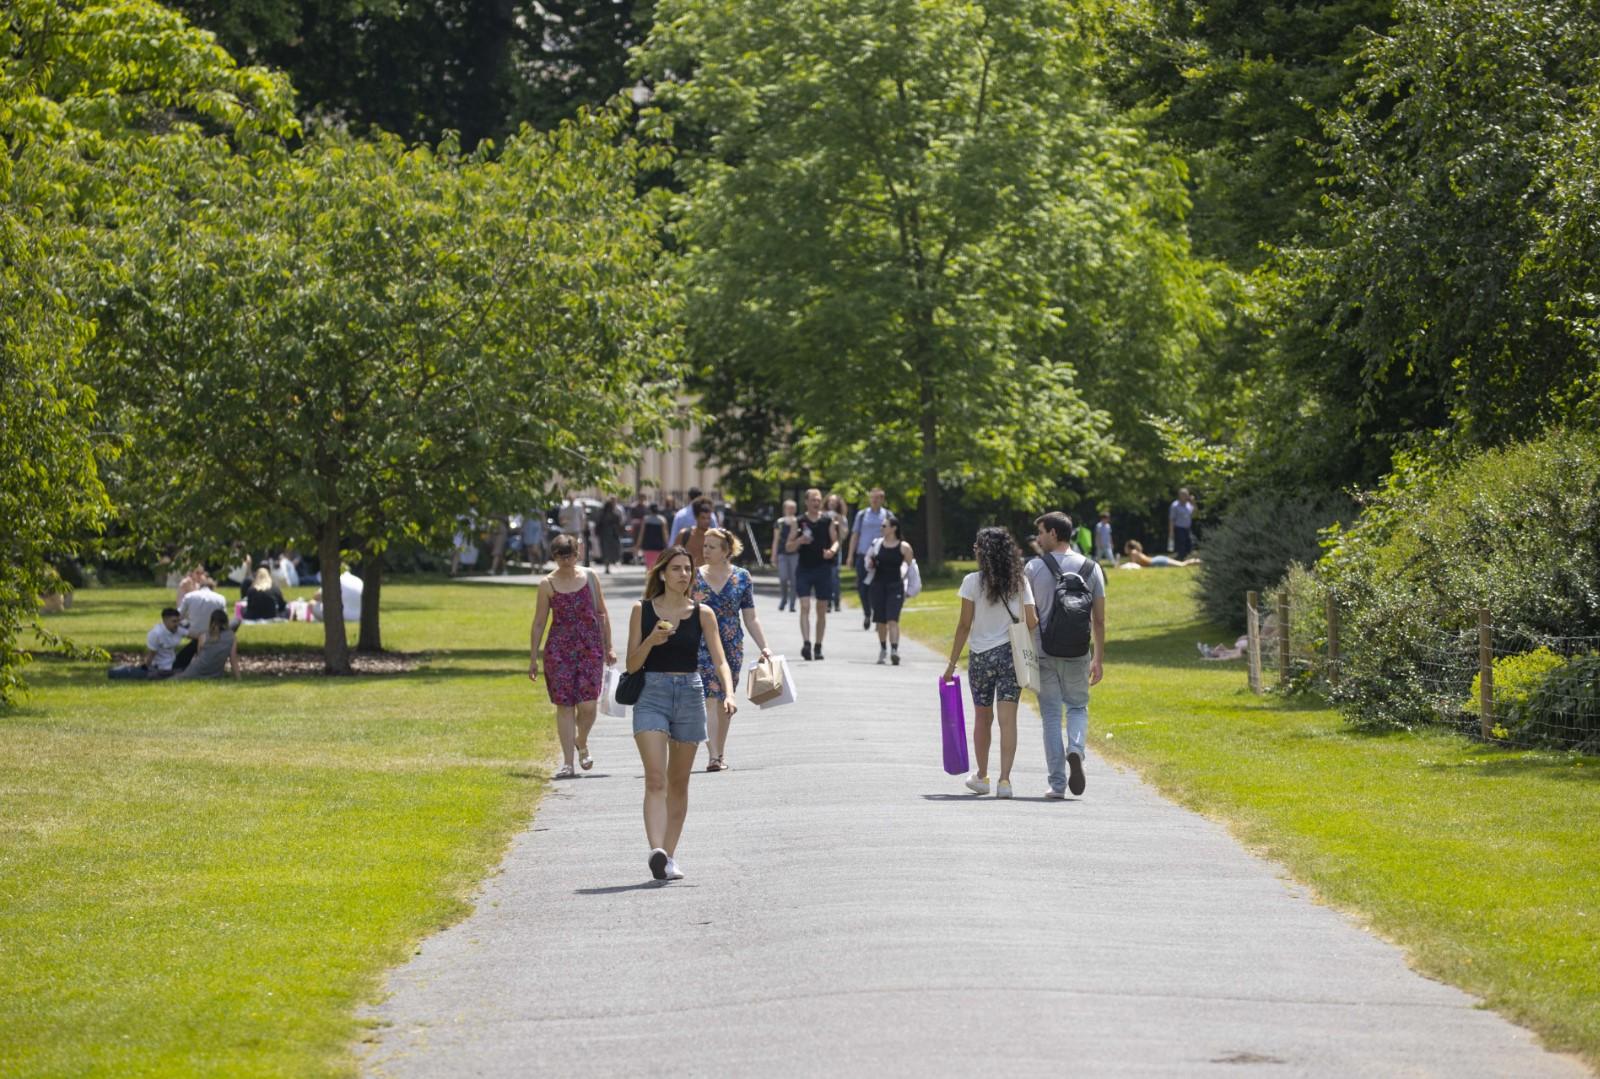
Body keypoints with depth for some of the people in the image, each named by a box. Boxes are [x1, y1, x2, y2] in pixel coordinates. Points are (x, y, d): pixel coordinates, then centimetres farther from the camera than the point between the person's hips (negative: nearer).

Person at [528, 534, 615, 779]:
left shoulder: (590, 577, 6)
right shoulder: (548, 585, 2)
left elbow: (602, 613, 14)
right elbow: (539, 623, 6)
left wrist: (608, 647, 12)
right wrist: (533, 659, 4)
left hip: (591, 648, 1)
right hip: (559, 649, -1)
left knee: (588, 704, -8)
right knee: (564, 706, -2)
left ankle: (581, 743, 24)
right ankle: (567, 762, 3)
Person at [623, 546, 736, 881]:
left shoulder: (702, 613, 4)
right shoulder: (643, 610, 2)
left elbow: (719, 659, -2)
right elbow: (632, 664, 2)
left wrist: (729, 693, -19)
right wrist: (651, 641, -17)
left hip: (690, 694, 2)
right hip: (652, 693, -2)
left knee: (678, 783, 9)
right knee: (655, 779, -16)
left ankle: (669, 856, 18)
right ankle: (656, 851, -29)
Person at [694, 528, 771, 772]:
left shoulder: (741, 577, 4)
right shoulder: (696, 577, 1)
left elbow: (751, 618, 7)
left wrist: (764, 647, 1)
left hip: (732, 647, 2)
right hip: (702, 647, -2)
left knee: (724, 702, 8)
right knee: (711, 699, -14)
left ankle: (720, 755, 19)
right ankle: (714, 756, -20)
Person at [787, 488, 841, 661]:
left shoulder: (828, 520, 4)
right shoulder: (799, 521, 2)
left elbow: (836, 541, 8)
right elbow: (790, 546, 5)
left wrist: (832, 550, -14)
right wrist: (800, 541, -16)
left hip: (823, 568, 1)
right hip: (804, 568, -1)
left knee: (822, 610, 7)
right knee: (805, 606, -14)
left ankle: (818, 647, 16)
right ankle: (806, 643, -22)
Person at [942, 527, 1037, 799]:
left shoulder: (973, 582, -7)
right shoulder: (1020, 581, 0)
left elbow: (964, 625, -6)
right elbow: (1031, 622, -2)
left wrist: (952, 663, 0)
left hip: (981, 656, -1)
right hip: (1012, 654, 1)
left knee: (983, 718, 15)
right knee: (1008, 719, -2)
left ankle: (982, 776, 28)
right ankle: (1004, 779, -12)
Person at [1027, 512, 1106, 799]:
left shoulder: (1034, 568, -4)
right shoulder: (1091, 568, 2)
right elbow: (1099, 619, 3)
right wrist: (1099, 658, 10)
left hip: (1043, 653, -1)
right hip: (1078, 653, 1)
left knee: (1051, 715, 5)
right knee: (1077, 707, 17)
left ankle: (1057, 783, 3)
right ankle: (1076, 750, -14)